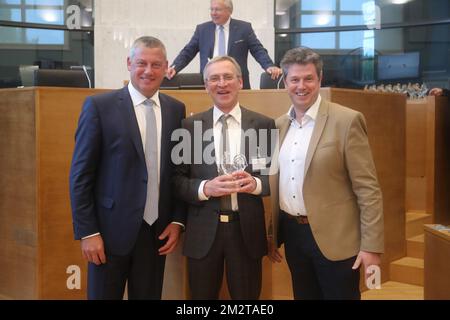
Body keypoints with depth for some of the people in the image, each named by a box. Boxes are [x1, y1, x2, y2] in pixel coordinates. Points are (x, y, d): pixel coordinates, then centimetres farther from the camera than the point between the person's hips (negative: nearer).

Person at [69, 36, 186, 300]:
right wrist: (87, 232, -10)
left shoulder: (176, 109, 6)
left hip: (157, 231, 4)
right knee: (104, 295, 10)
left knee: (149, 295, 13)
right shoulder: (99, 106, -7)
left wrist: (178, 220, 3)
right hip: (111, 229, -3)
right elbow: (80, 175, -7)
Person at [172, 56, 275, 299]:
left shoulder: (264, 124, 1)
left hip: (247, 229, 0)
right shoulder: (191, 125, 2)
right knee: (201, 296, 14)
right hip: (203, 231, 0)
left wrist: (255, 184, -17)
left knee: (247, 296, 13)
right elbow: (177, 180, 1)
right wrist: (205, 188, -18)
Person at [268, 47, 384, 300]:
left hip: (334, 238, -5)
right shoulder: (280, 125, 7)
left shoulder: (347, 121, -11)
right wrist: (272, 234, 15)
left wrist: (371, 246, -15)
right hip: (292, 234, 6)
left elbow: (368, 188, -12)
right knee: (303, 295, 17)